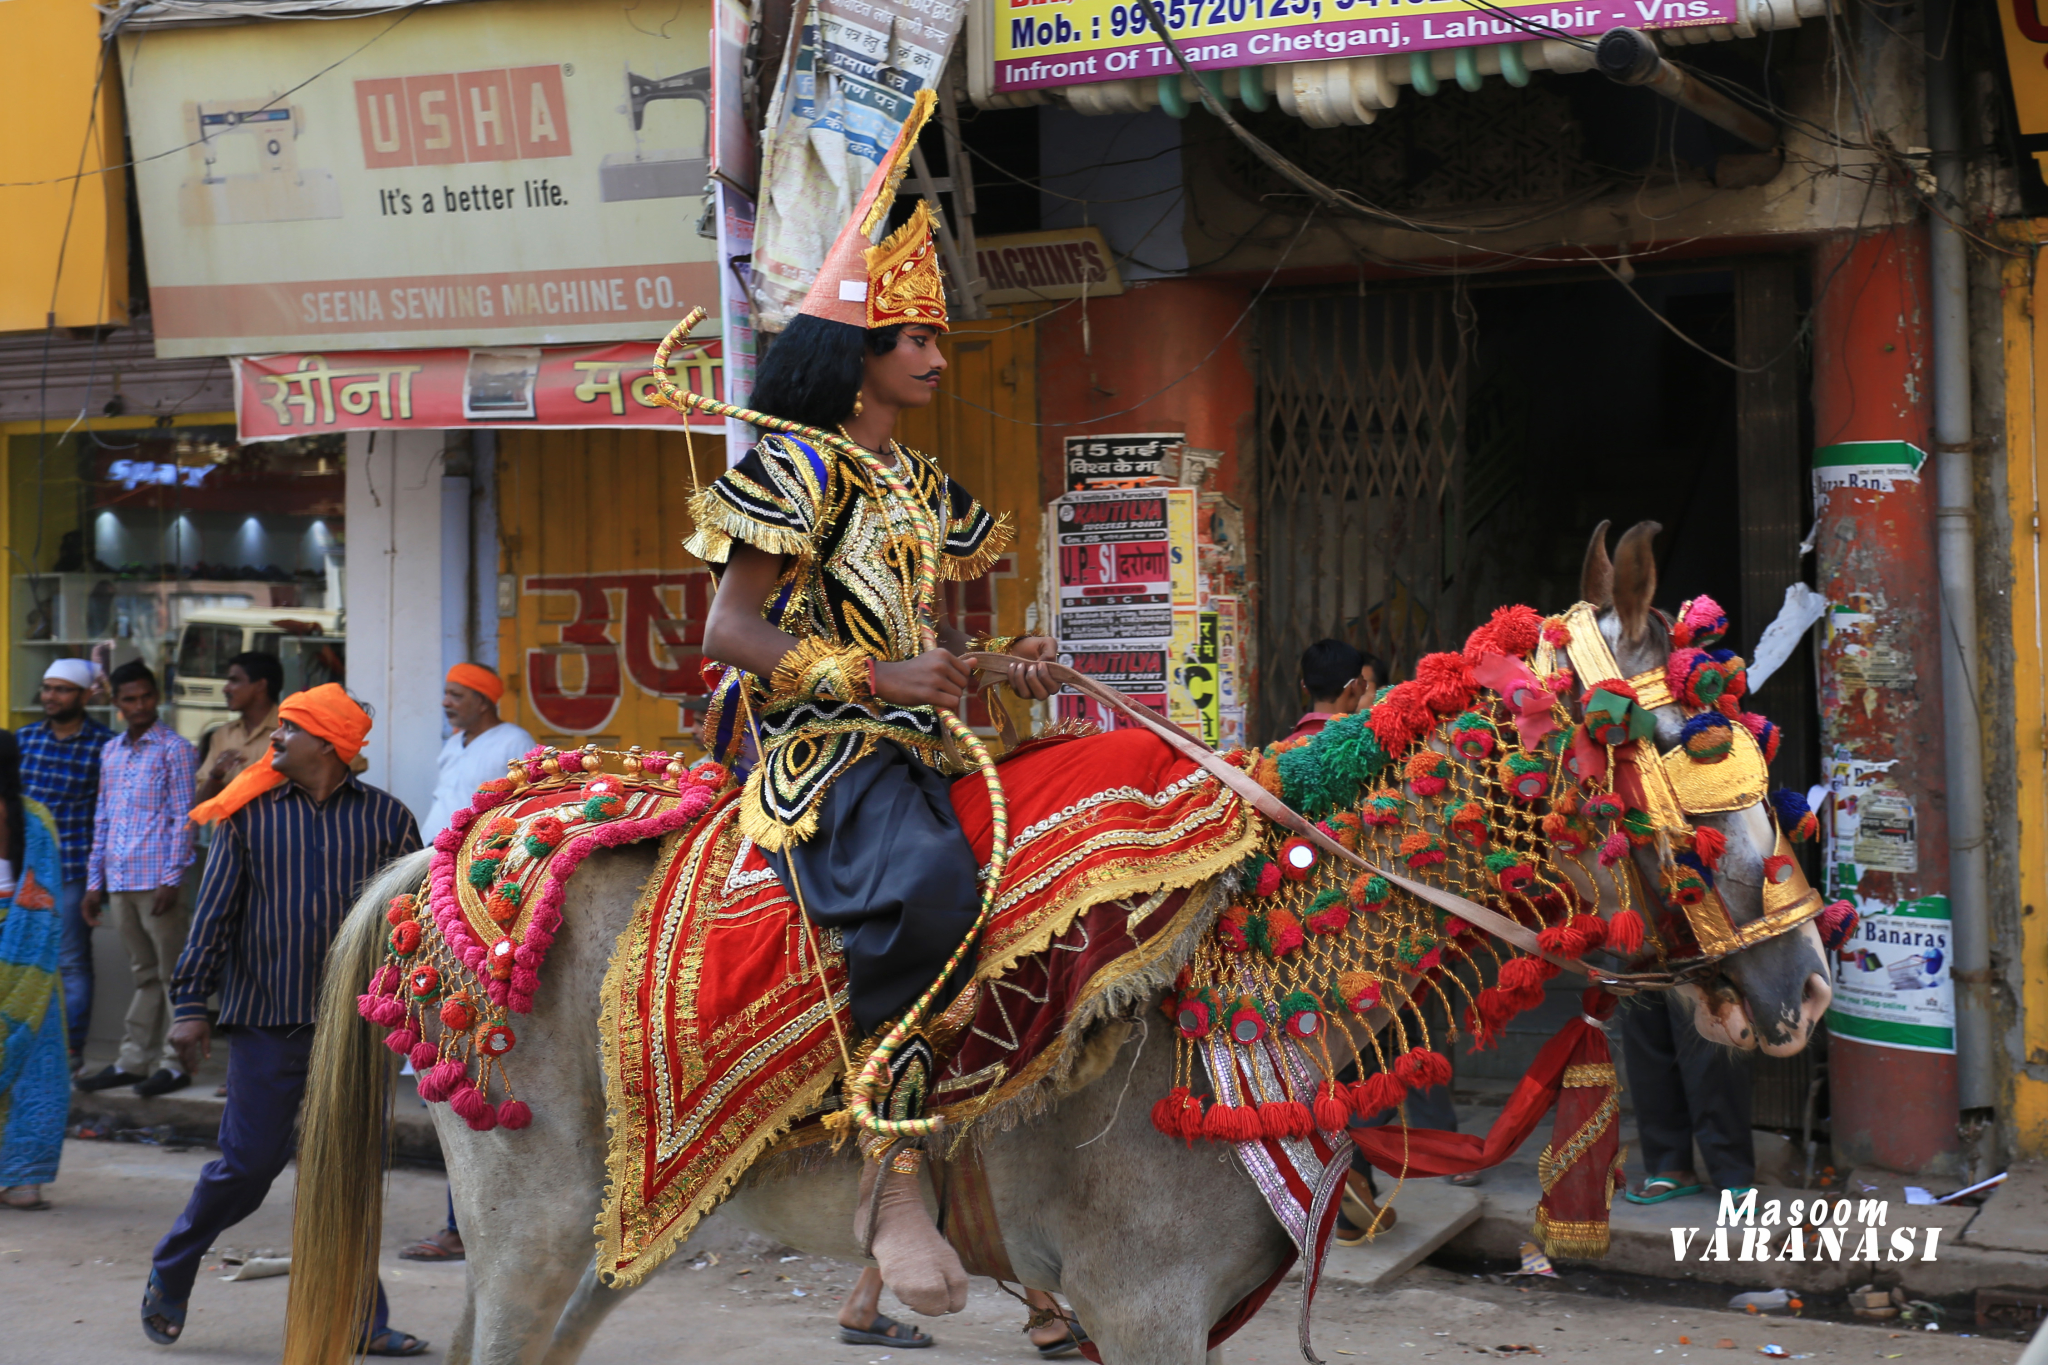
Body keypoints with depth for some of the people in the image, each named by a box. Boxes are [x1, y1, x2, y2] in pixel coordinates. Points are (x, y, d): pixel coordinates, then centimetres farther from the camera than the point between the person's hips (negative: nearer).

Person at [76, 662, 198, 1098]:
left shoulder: (175, 749, -3)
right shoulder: (110, 751, 16)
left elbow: (183, 816, -7)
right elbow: (102, 819, 19)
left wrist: (171, 879, -14)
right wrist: (94, 882, 15)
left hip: (158, 881, -6)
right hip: (119, 883, 6)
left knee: (171, 975, -1)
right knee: (145, 975, 12)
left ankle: (176, 1063, 3)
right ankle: (132, 1061, 15)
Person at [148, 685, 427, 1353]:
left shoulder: (385, 816, 3)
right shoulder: (249, 814, 1)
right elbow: (214, 911, 2)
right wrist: (190, 1004, -3)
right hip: (267, 1019, -1)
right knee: (248, 1164, 0)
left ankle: (359, 1320, 12)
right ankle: (169, 1274, 23)